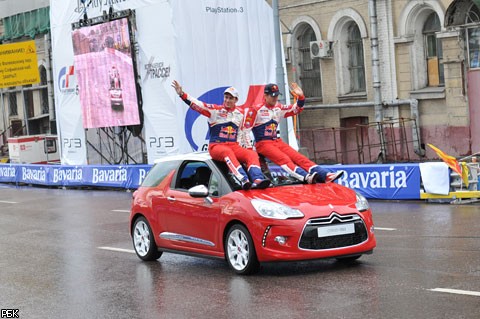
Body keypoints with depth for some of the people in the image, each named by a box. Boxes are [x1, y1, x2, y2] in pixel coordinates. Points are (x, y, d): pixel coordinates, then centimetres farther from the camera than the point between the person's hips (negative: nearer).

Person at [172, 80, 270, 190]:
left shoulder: (240, 113, 15)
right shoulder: (215, 110, 2)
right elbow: (196, 104, -8)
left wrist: (248, 147, 18)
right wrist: (182, 94, -21)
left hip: (234, 146, 5)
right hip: (216, 146, -5)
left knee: (252, 154, -22)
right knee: (228, 152, -38)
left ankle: (257, 180, -45)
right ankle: (244, 180, -55)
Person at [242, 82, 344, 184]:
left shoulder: (279, 108, 14)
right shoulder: (256, 110, -5)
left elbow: (296, 109, 19)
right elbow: (246, 129, -6)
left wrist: (300, 97, 1)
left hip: (277, 141, 6)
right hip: (263, 144, -6)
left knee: (299, 157, -12)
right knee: (284, 159, -29)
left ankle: (326, 175, -26)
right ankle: (306, 177, -52)